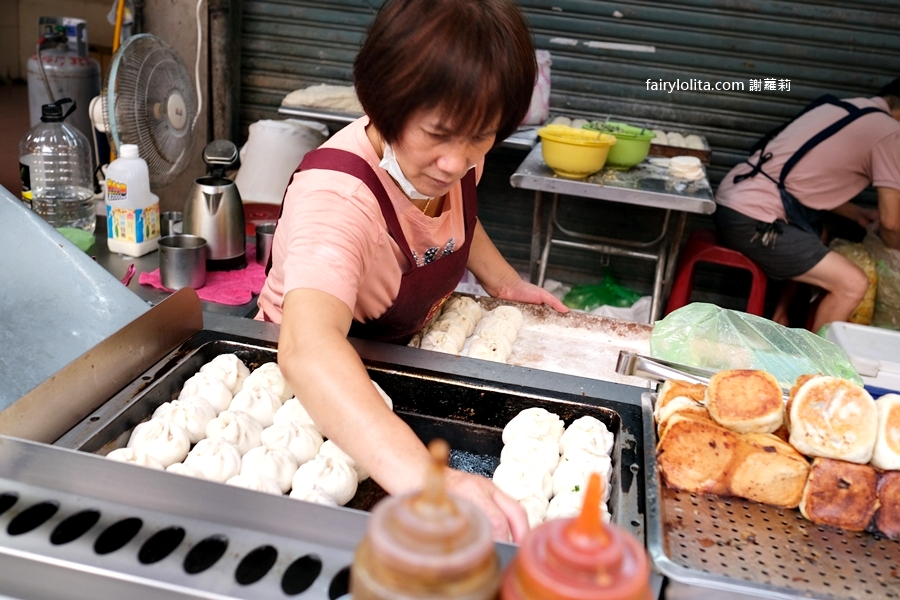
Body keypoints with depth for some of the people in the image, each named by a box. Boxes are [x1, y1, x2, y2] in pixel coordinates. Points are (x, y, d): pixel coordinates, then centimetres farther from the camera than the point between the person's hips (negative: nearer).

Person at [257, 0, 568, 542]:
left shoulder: (453, 154, -15)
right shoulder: (336, 193, -37)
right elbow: (309, 348, -54)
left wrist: (504, 282, -2)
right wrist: (424, 479, -67)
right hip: (324, 379, -6)